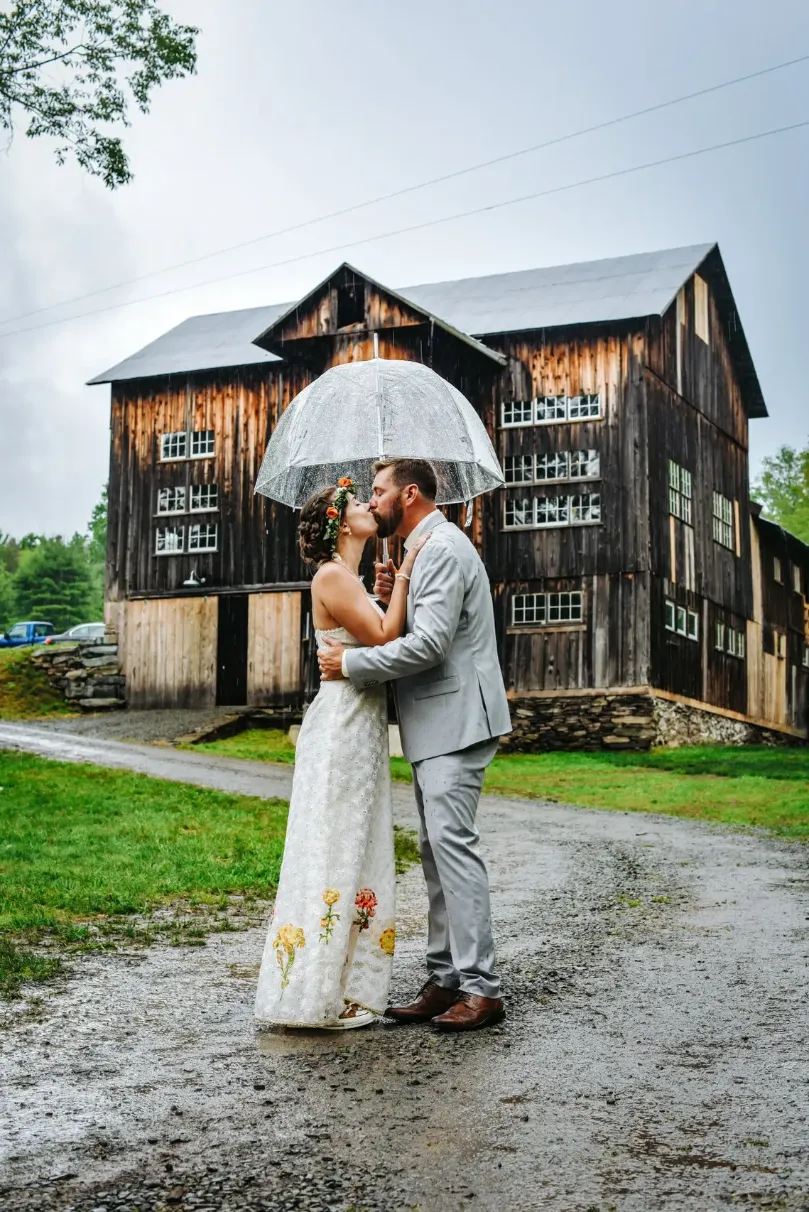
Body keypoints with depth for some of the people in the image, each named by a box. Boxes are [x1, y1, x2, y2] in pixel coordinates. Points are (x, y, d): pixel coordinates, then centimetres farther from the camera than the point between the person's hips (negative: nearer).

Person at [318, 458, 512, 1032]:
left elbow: (429, 643, -23)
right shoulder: (427, 549, 21)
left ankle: (481, 988, -10)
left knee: (453, 844, -13)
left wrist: (351, 662, -15)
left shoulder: (444, 549, -13)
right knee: (437, 850, 10)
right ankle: (446, 980, 15)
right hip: (435, 726, 11)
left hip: (454, 721, -11)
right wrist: (393, 596, 5)